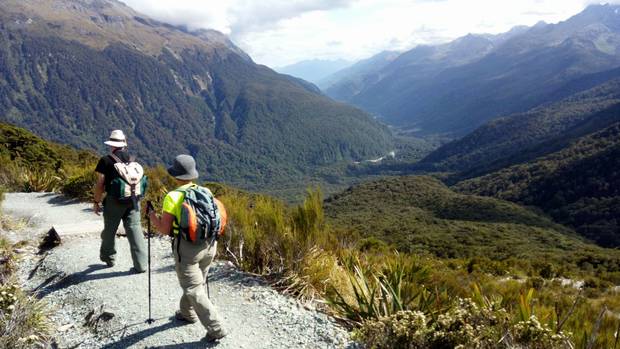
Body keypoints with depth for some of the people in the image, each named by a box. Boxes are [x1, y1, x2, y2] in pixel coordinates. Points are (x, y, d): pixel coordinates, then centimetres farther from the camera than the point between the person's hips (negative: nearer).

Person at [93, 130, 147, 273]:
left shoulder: (106, 160, -7)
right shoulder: (132, 158, 6)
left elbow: (100, 184, -7)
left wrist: (96, 202, 3)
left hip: (114, 201, -3)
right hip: (133, 200, 3)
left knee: (109, 230, 17)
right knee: (134, 229, 3)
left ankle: (108, 258, 37)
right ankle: (141, 264, 0)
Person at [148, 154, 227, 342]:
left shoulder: (172, 197, -12)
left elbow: (165, 229, -11)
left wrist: (152, 217, 6)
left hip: (187, 247, -6)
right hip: (209, 245, 6)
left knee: (194, 290, 3)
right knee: (197, 281, 25)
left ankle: (216, 328, 1)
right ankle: (187, 313, 45)